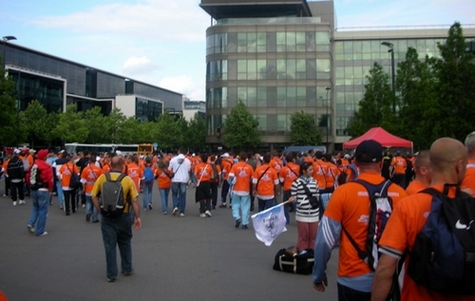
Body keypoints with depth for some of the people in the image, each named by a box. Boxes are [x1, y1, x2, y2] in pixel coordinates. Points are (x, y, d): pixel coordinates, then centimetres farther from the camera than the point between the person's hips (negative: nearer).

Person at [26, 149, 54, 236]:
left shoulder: (32, 165, 7)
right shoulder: (46, 166, -14)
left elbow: (28, 177, 11)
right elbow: (50, 179, -15)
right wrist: (50, 190, 0)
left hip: (33, 190, 7)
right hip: (43, 190, -6)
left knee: (35, 207, 25)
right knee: (43, 210, 2)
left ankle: (31, 223, 5)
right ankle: (40, 231, 5)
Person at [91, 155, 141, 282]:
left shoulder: (102, 178, -4)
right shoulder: (127, 179, -9)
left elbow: (94, 197, -5)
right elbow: (134, 201, -10)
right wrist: (137, 217, -4)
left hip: (107, 217, 0)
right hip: (123, 216, 0)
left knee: (110, 245, 8)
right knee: (125, 243, 20)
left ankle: (111, 274, 14)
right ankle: (127, 269, 30)